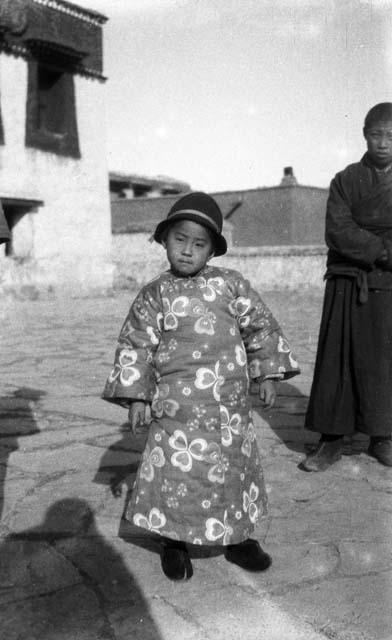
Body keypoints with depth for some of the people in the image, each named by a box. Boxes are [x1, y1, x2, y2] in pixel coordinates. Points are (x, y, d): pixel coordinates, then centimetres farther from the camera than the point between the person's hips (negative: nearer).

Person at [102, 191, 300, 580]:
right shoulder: (154, 296, 0)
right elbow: (135, 345, 2)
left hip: (230, 403, 2)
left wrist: (267, 374, 6)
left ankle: (237, 539, 33)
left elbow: (260, 327, 10)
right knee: (175, 469, 0)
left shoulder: (231, 285, 3)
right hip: (178, 406, -2)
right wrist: (136, 395, -3)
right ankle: (174, 544, 23)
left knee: (236, 467, 12)